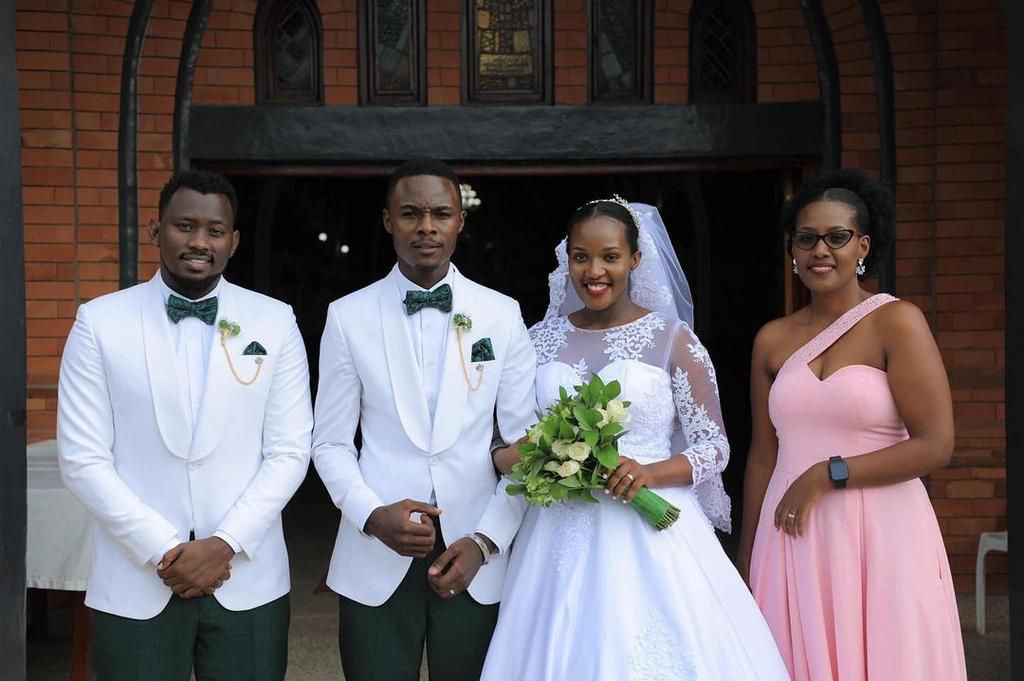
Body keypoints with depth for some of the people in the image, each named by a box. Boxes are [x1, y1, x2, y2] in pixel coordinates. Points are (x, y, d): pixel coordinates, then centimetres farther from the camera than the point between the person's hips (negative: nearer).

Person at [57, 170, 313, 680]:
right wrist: (163, 551, -11)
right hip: (134, 586, 0)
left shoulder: (275, 322, 1)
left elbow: (289, 452, -1)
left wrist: (226, 544, -11)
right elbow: (83, 460, -4)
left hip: (248, 582, 1)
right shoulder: (100, 322, -1)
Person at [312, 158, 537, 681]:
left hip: (475, 560, 1)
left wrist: (486, 541, -7)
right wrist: (372, 515, -12)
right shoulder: (348, 316, 0)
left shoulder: (503, 315, 2)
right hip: (375, 561, 0)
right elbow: (330, 442, 5)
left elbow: (525, 444, 3)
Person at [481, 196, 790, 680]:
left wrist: (651, 473, -19)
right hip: (562, 538, 3)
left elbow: (714, 446, -2)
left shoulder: (672, 337, -3)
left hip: (650, 534, -2)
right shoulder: (541, 339, 6)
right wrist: (508, 458, -11)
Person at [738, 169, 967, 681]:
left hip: (880, 539, -3)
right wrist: (746, 560, 13)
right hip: (792, 543, 4)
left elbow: (936, 445, -11)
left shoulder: (896, 322, -6)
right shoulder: (772, 340, 6)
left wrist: (827, 475, -11)